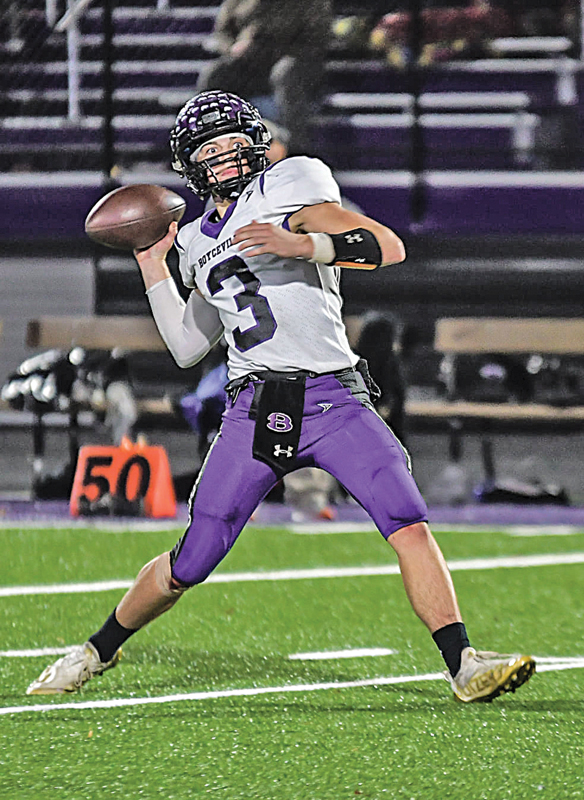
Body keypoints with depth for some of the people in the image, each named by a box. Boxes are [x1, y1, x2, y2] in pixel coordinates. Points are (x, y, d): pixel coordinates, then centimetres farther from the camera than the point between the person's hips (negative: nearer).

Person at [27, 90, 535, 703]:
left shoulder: (288, 188, 5)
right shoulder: (199, 244, 21)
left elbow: (388, 248, -8)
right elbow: (187, 347, 28)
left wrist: (301, 244, -22)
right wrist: (152, 266, 26)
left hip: (334, 399, -3)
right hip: (255, 408, 3)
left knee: (408, 524, -22)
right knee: (188, 565, 4)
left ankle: (462, 665, -20)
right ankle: (101, 648, 26)